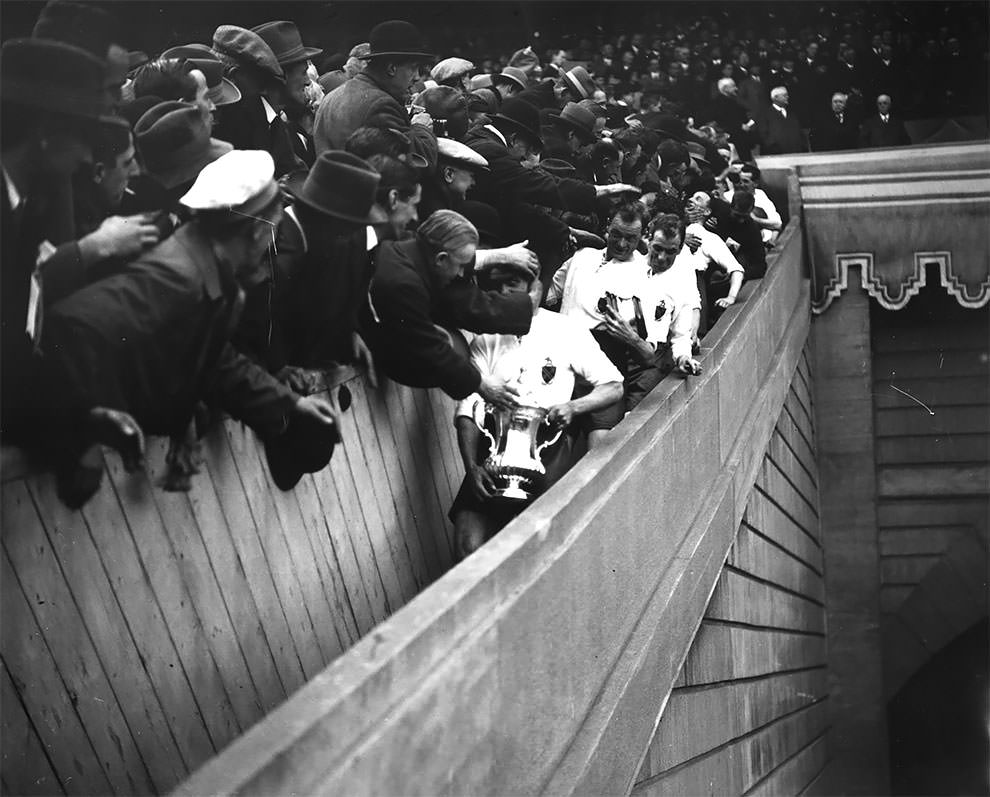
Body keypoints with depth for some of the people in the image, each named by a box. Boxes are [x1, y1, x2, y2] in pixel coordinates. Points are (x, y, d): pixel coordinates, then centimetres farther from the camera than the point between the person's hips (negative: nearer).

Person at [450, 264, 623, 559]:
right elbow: (468, 412, 5)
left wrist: (573, 407, -12)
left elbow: (614, 387, 8)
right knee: (469, 546, -17)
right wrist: (471, 467, -12)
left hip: (548, 448, -2)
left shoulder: (565, 330, 9)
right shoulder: (484, 342, 13)